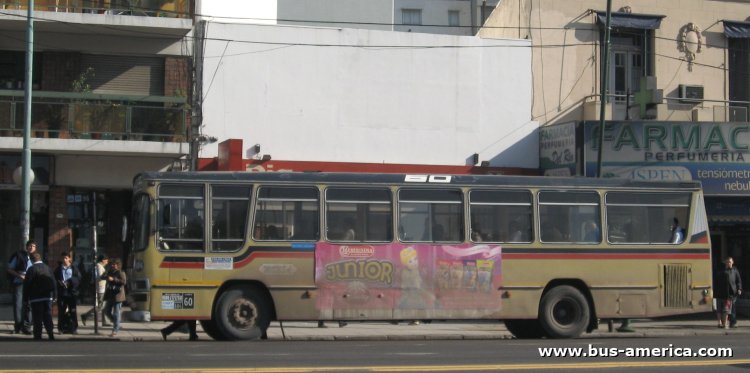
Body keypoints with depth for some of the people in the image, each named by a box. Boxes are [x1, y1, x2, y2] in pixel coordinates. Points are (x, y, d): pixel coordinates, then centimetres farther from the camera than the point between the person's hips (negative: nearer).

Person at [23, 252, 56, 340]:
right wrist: (54, 295, 16)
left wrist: (26, 298, -5)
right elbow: (53, 282, 9)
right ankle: (51, 334, 2)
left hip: (36, 298, -4)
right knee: (48, 316, 9)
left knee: (37, 319, 0)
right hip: (48, 297, 4)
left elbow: (27, 284, -10)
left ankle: (38, 336, 0)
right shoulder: (48, 268, 5)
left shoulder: (31, 269, -10)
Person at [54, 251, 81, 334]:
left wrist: (70, 282, -14)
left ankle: (73, 328, 5)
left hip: (72, 292, -1)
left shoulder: (74, 268, 5)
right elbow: (55, 279, 8)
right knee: (62, 311, 0)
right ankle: (62, 328, 5)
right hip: (62, 292, 1)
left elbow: (78, 278, -2)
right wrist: (59, 283, -10)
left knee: (73, 311, 0)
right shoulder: (58, 269, 9)